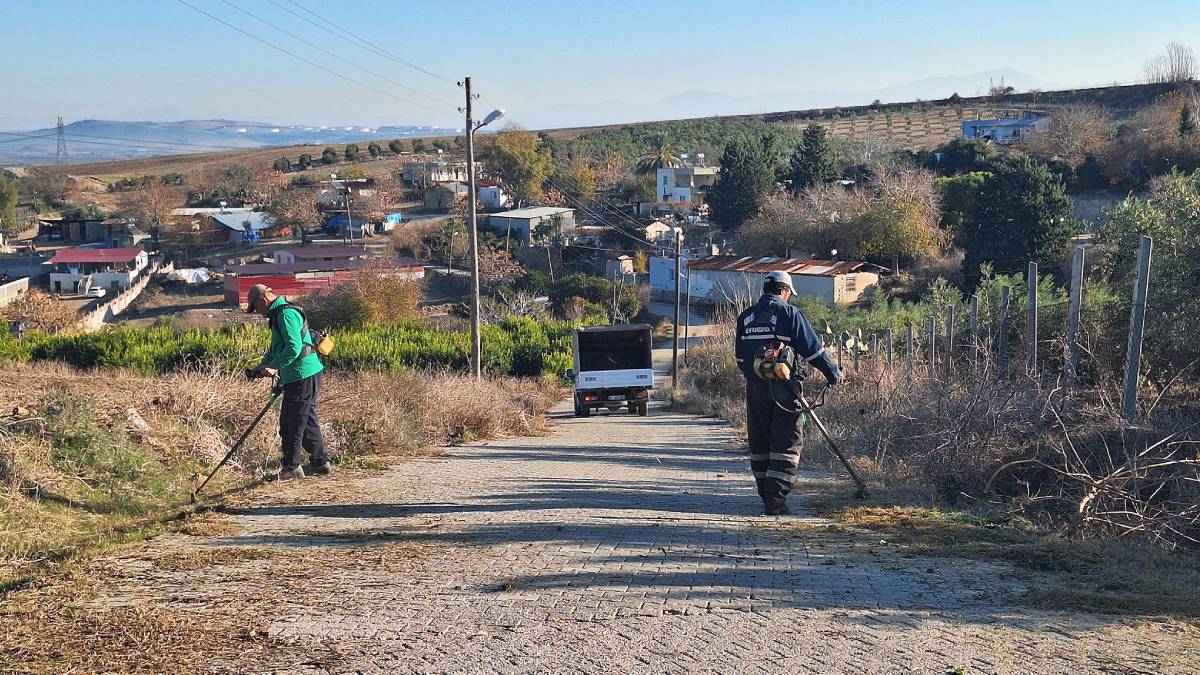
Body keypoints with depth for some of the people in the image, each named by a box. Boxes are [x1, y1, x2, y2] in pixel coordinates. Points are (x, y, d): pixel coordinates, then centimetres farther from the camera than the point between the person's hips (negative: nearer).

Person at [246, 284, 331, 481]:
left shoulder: (286, 314, -16)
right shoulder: (279, 314, 18)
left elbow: (294, 348, -26)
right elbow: (276, 347, 26)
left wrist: (274, 367, -21)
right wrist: (263, 366, 15)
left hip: (302, 375, -11)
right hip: (307, 375, 11)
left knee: (291, 423, -1)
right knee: (307, 420, 17)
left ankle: (291, 467, 8)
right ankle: (320, 462, 25)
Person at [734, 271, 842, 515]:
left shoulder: (745, 317, 11)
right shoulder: (789, 314, -6)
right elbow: (813, 348, -6)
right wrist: (834, 373, 6)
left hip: (754, 389, 6)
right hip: (782, 389, -5)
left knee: (759, 442, 14)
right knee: (787, 443, -2)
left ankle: (766, 495, 22)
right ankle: (775, 501, -10)